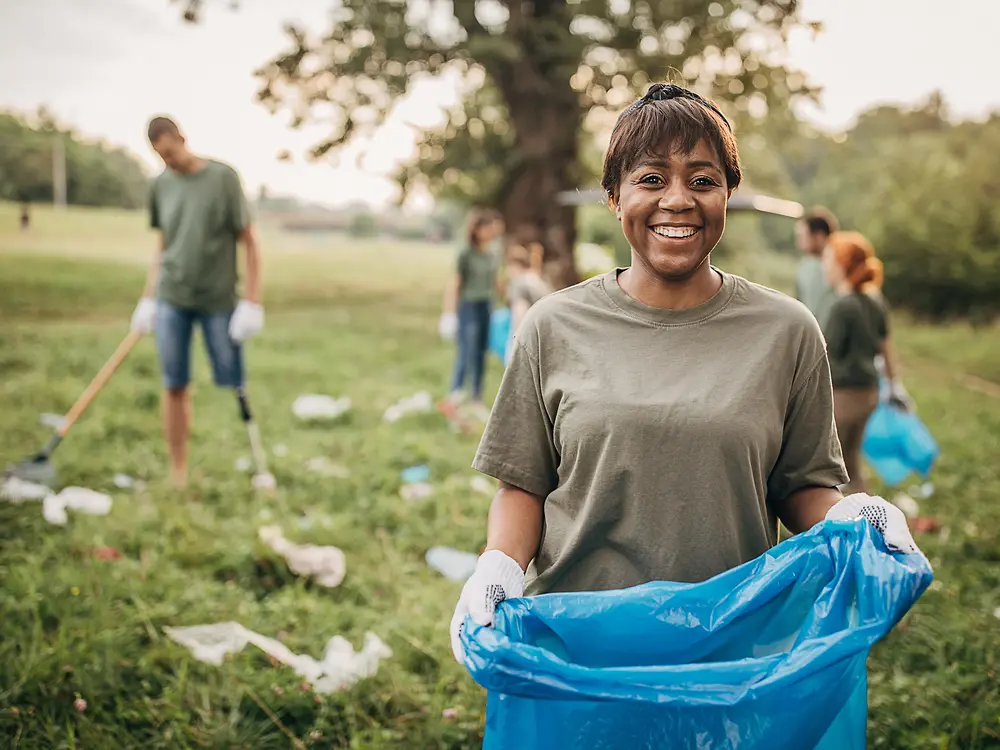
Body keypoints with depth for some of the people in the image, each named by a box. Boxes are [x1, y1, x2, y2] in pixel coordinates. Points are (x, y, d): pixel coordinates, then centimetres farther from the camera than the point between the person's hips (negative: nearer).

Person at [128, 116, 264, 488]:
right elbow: (163, 246, 16)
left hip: (218, 300, -3)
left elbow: (249, 241, -6)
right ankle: (178, 472, 14)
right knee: (174, 386, 4)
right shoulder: (160, 185, 7)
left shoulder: (223, 178, -6)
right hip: (171, 300, 3)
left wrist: (251, 301, -10)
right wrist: (148, 297, 12)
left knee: (233, 385, 1)